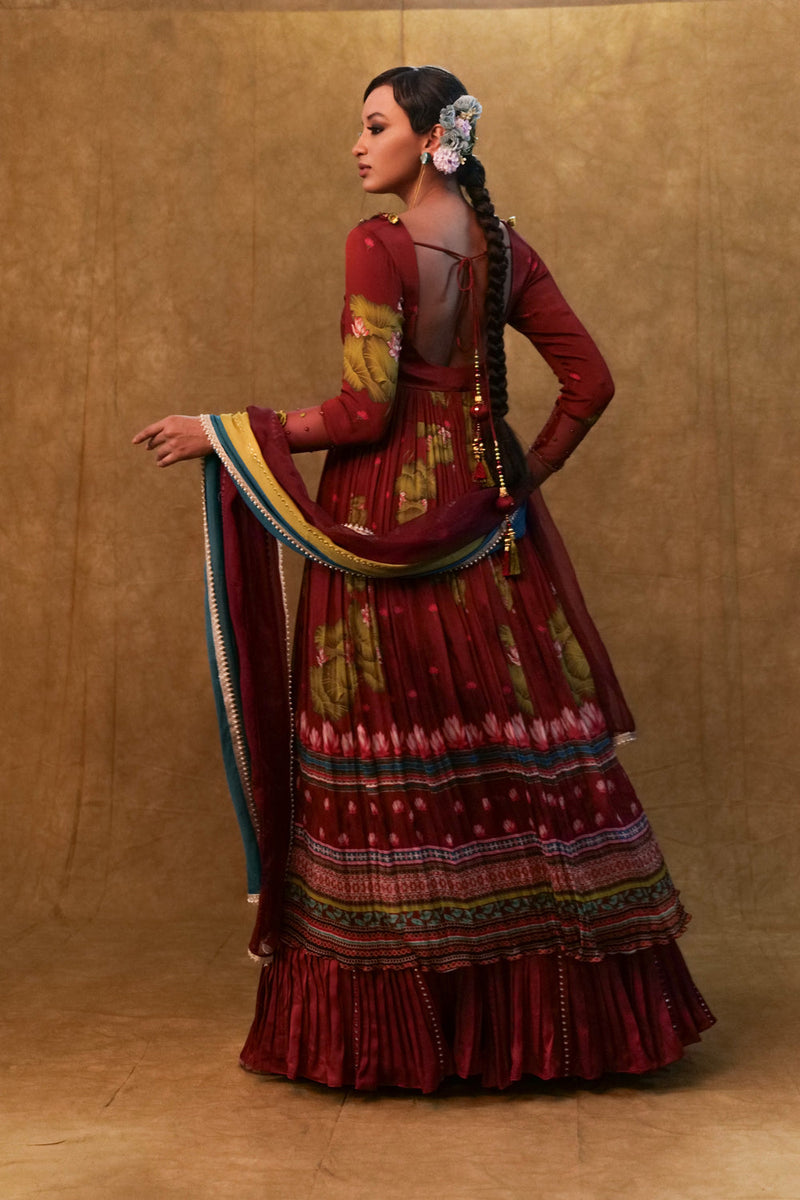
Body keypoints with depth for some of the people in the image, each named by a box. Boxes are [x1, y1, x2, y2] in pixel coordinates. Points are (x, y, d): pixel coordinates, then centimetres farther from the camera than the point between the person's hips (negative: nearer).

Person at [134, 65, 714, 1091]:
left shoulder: (380, 244, -9)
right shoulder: (506, 251, 10)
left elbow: (365, 410, -15)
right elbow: (589, 380, 10)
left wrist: (218, 432, -7)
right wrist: (529, 473, 17)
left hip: (387, 513, -6)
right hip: (486, 508, 6)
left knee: (390, 748, -1)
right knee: (516, 730, 8)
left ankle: (390, 1023, 9)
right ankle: (559, 1006, 18)